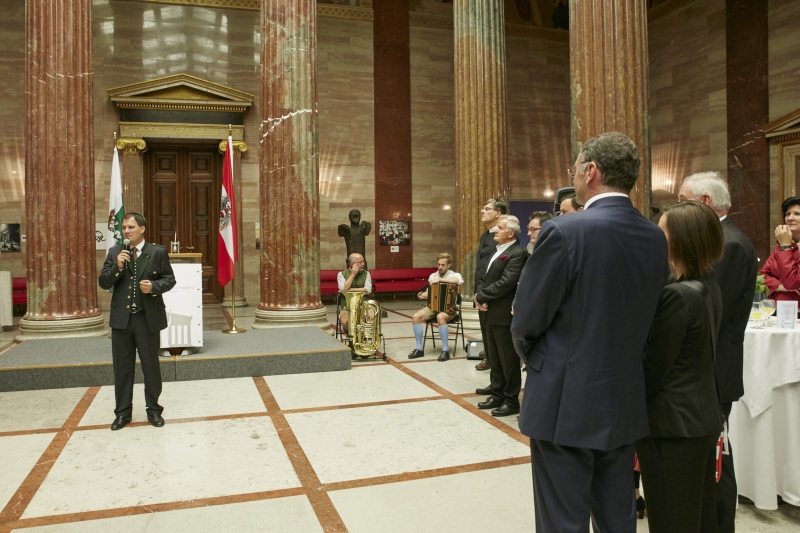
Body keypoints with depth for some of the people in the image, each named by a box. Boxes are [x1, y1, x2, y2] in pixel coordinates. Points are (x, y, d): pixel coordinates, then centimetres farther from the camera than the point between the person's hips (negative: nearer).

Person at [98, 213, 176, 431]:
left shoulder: (158, 251, -2)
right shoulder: (114, 252, 5)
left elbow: (169, 279, 0)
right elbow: (103, 283, 1)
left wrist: (154, 286, -19)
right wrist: (117, 267, -16)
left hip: (148, 317, -2)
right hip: (121, 317, 2)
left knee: (151, 366, 8)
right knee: (122, 367, 10)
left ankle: (153, 410, 22)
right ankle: (123, 412, 23)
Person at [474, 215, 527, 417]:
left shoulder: (517, 253, -13)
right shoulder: (497, 251, 17)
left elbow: (506, 283, -22)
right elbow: (486, 278, 14)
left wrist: (481, 296, -13)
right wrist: (480, 296, -6)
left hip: (505, 314, -9)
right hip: (490, 312, 9)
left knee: (508, 359, 2)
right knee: (493, 358, 16)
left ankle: (511, 400, 14)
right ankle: (497, 394, 28)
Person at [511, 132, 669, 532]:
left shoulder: (563, 232, -18)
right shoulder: (656, 239, 1)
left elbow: (526, 321, -13)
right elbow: (647, 314, 7)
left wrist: (533, 358, 8)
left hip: (566, 405, -6)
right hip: (626, 406, 6)